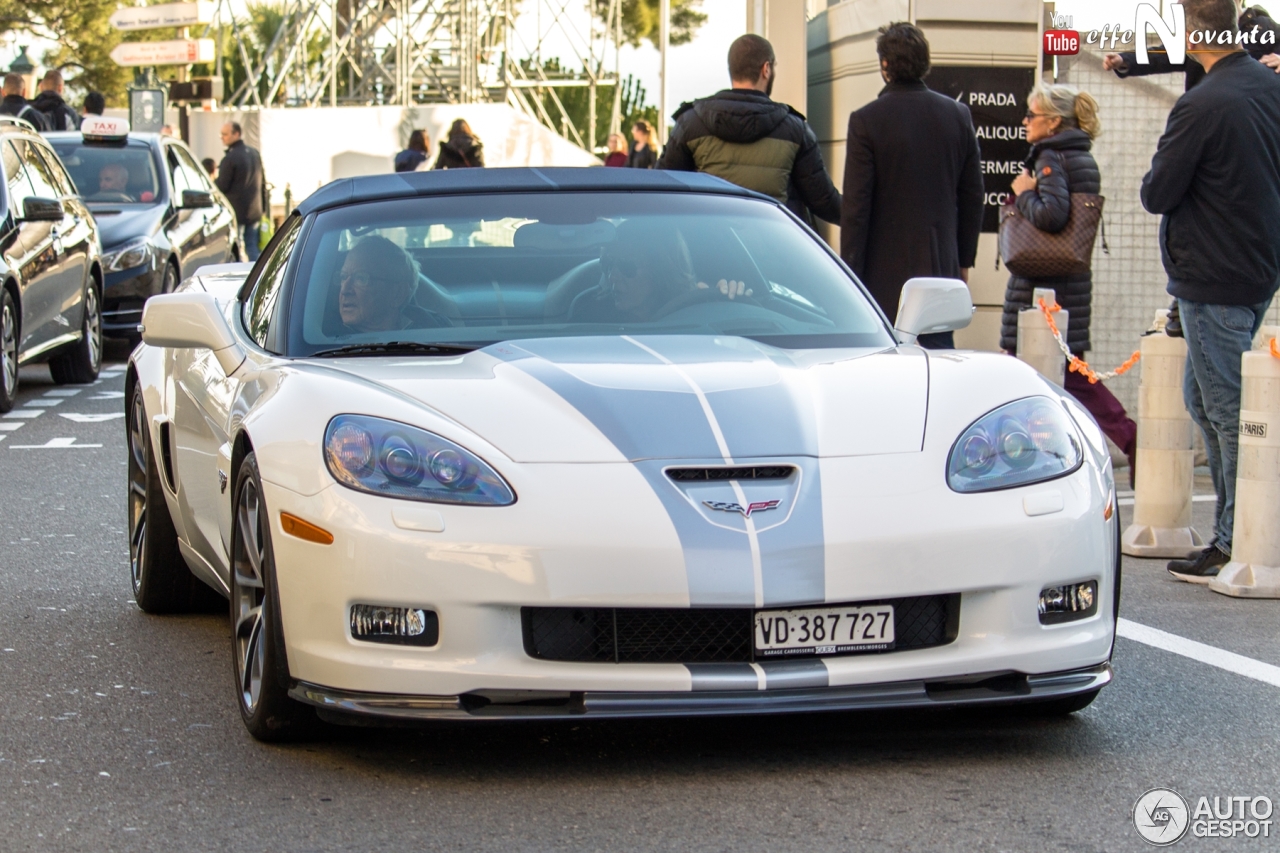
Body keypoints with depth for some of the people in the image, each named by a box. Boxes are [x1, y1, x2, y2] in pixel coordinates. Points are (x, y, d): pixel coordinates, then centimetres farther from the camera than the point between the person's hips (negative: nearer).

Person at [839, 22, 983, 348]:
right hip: (941, 264, 4)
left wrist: (850, 271, -5)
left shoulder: (866, 120, -10)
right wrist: (964, 258, 17)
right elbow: (973, 195, 8)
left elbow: (855, 205, -10)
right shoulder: (958, 115, 3)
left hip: (885, 270, -4)